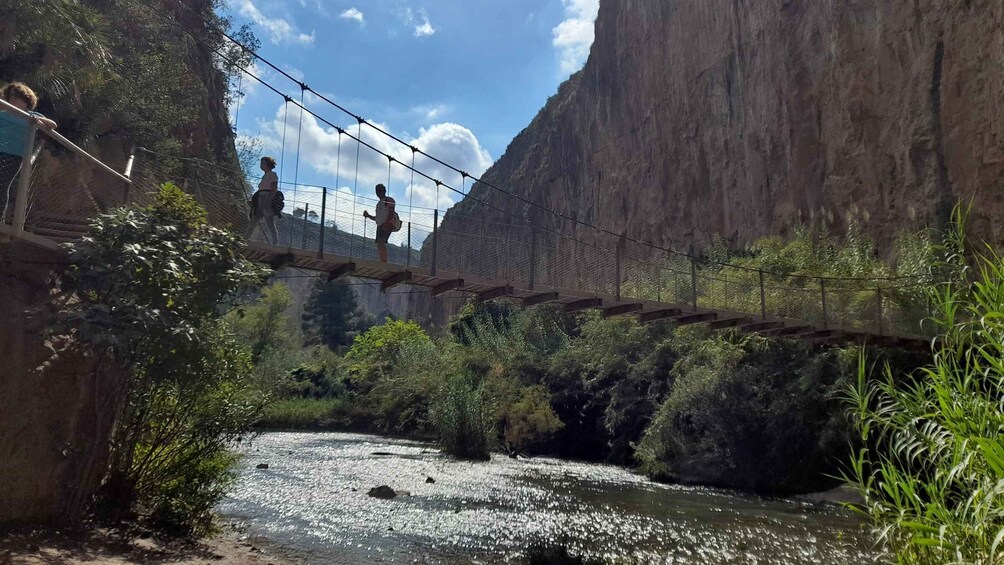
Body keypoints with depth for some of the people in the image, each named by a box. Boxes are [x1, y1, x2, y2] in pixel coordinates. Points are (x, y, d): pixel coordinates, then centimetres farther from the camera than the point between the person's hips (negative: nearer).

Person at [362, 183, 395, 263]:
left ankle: (384, 262, -30)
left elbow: (391, 213, -13)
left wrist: (386, 223, -25)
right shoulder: (379, 203, 26)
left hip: (387, 225, -9)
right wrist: (368, 216, 15)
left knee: (381, 243, -22)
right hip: (380, 226, 9)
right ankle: (383, 262, 1)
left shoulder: (389, 200, 0)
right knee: (380, 245, 2)